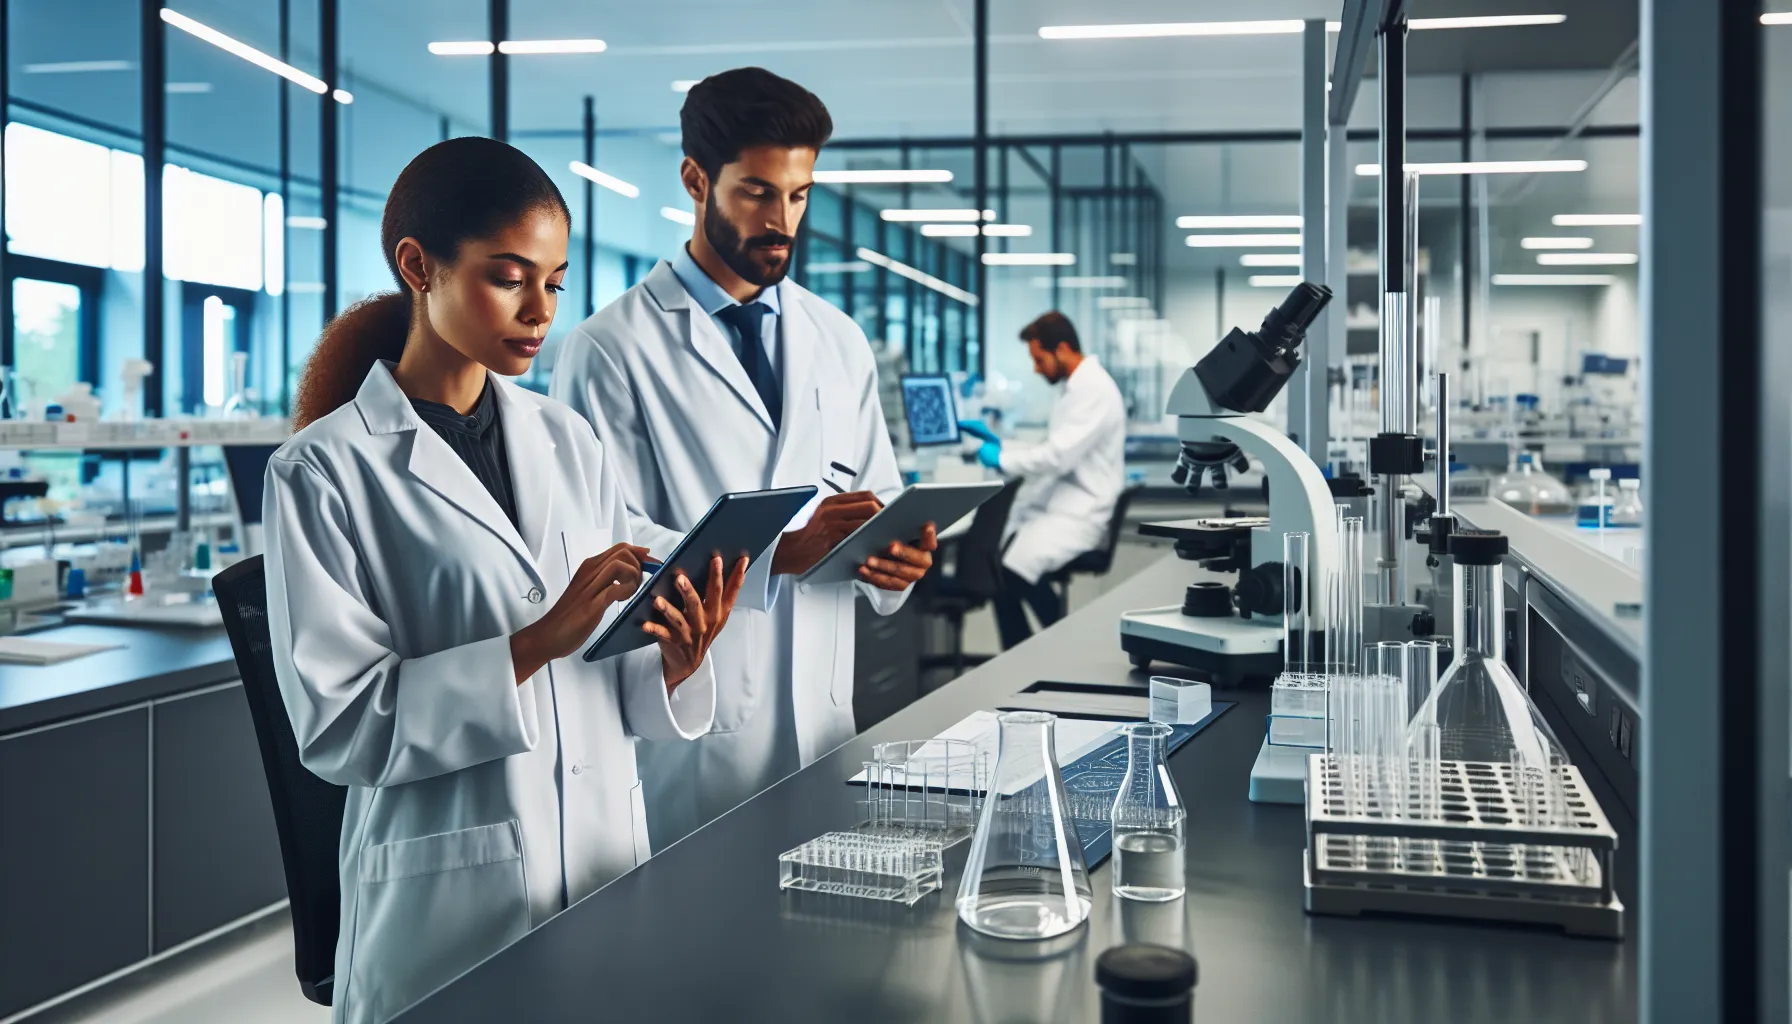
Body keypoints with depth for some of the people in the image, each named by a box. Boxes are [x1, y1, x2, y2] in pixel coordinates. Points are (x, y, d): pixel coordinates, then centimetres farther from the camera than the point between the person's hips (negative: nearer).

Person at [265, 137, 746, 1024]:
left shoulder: (570, 444, 6)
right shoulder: (324, 471, -8)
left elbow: (608, 683, 8)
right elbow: (335, 724, -14)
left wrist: (671, 664, -14)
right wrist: (536, 646, -22)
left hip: (608, 863, 5)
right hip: (447, 900, -4)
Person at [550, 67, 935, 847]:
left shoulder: (841, 343, 13)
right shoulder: (610, 351, -5)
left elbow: (878, 503, 15)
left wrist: (897, 556, -9)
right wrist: (780, 553, -22)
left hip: (822, 721, 5)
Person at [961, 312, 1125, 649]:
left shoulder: (1095, 391, -15)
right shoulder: (1073, 387, 17)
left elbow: (1059, 456, -22)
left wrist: (1001, 458, -9)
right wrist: (998, 442, 14)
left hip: (1080, 512, -10)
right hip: (1055, 500, 10)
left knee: (1017, 565, -27)